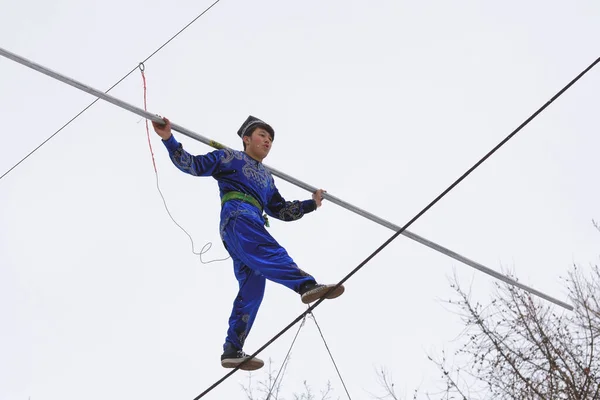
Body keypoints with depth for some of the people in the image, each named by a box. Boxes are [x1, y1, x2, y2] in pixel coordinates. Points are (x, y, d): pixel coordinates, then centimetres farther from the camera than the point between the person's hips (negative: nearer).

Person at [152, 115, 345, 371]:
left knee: (252, 288, -7)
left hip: (254, 225, 8)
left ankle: (232, 351, -10)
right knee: (269, 251, -35)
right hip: (237, 216, -7)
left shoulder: (266, 178, 38)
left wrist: (311, 204, 30)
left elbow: (281, 211, 38)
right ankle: (307, 285, -63)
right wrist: (169, 139, 0)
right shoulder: (229, 157, 20)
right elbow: (193, 165, 12)